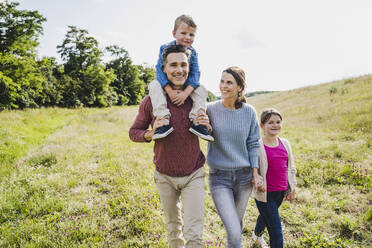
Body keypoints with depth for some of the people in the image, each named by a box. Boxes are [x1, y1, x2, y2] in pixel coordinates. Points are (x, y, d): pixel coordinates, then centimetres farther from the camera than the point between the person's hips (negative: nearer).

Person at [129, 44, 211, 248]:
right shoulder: (152, 100, -11)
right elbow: (133, 132, -1)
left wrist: (207, 127, -16)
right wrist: (151, 133, -22)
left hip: (194, 175, 0)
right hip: (165, 176, 1)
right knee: (172, 225, 22)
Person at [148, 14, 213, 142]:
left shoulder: (192, 52, -8)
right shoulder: (165, 48, -14)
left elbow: (195, 74, -15)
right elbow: (159, 69, -20)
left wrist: (186, 92, -32)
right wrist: (169, 90, -33)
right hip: (167, 84, -2)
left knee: (202, 90, -19)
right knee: (154, 86, -31)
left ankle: (197, 121, -24)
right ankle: (163, 119, -42)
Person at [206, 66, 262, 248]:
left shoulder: (248, 112, 0)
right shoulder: (210, 109, -6)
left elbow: (253, 144, 6)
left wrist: (255, 173, 3)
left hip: (243, 176, 3)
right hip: (219, 177, -2)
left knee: (237, 224, 19)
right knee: (234, 232, -11)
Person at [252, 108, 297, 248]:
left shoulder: (285, 143, 3)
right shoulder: (257, 146, -16)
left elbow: (290, 167, 13)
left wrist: (292, 188, 13)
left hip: (281, 192, 7)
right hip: (265, 193, -6)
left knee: (265, 216, 31)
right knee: (276, 232, -5)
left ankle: (257, 235, 60)